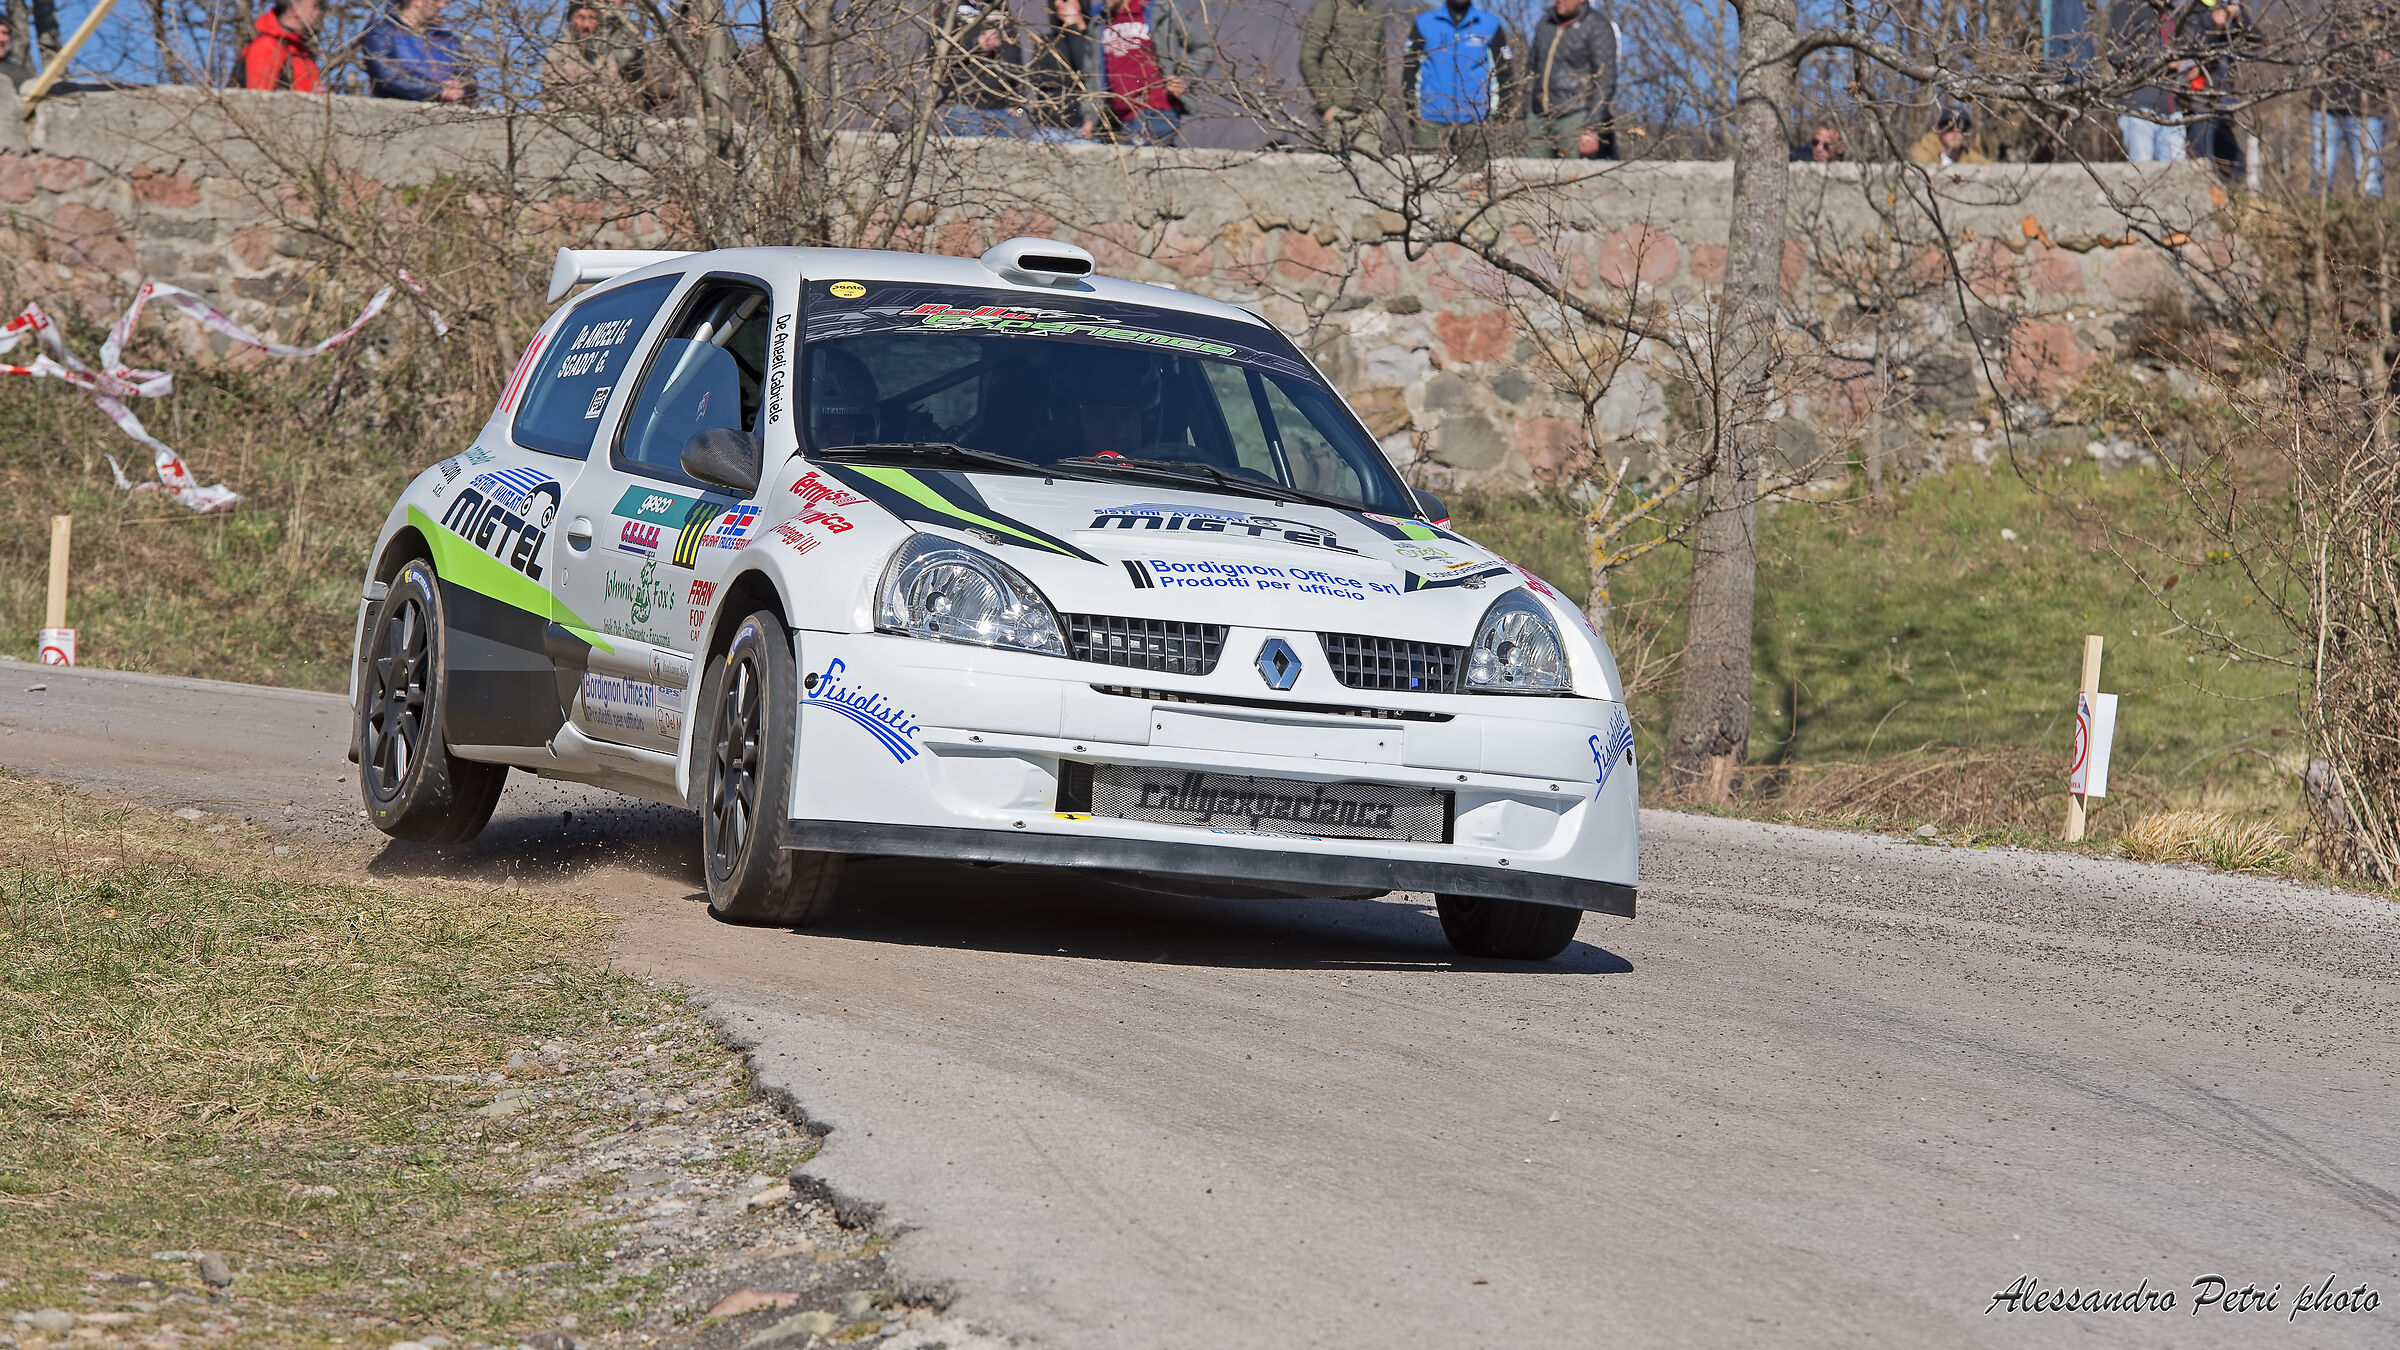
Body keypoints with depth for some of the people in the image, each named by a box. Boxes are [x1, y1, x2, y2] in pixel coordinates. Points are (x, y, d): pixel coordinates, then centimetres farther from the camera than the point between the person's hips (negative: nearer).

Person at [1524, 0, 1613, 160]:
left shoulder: (1598, 27, -6)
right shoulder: (1545, 24, 14)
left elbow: (1605, 82, -10)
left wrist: (1591, 131, -17)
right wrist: (1528, 122, 16)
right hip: (1539, 120, 6)